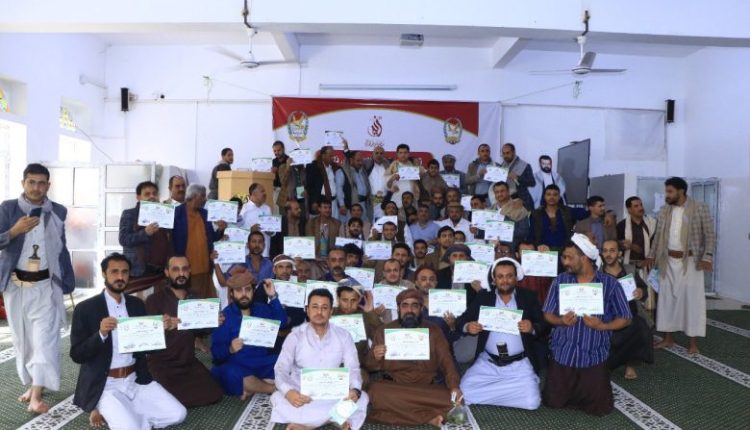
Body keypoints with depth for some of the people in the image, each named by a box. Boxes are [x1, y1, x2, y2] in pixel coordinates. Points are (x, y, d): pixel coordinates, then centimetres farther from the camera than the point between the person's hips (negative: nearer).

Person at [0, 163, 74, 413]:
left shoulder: (58, 212, 3)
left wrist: (67, 282, 10)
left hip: (46, 286, 0)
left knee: (45, 338, -8)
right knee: (22, 338, 11)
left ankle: (36, 396, -7)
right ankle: (32, 385, 27)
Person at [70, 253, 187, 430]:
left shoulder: (137, 304, 8)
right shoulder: (85, 309, -7)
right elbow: (76, 355, -10)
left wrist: (163, 328, -9)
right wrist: (101, 334, -26)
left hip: (136, 379, 5)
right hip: (104, 385, -5)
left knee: (177, 414, -9)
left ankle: (129, 414, 7)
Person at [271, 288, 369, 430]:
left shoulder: (343, 336, 0)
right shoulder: (295, 336, -4)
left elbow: (353, 369, -2)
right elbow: (281, 369, -9)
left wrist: (355, 390, -26)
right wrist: (288, 391, -32)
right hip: (301, 394, -1)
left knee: (361, 398, -27)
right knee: (278, 399, -33)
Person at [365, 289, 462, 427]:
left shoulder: (434, 331, 9)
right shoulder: (384, 331, 7)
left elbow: (446, 361, 2)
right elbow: (371, 367, 9)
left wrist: (454, 386, -17)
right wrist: (375, 358, -15)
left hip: (428, 388, 0)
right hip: (394, 388, 1)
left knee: (452, 399, -28)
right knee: (376, 391, -33)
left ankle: (398, 413, -17)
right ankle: (429, 417, -20)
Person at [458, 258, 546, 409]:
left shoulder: (529, 297, 5)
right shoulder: (483, 297, 8)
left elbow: (543, 327, 1)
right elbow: (463, 320, 4)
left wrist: (532, 328, -21)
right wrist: (467, 327, -19)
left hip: (519, 364, -1)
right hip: (487, 363, 1)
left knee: (531, 401, -20)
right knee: (465, 394, -14)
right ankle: (504, 391, 13)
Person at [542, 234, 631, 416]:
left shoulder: (610, 284, -5)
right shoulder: (560, 281, 0)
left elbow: (625, 319, -1)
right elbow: (548, 314, 4)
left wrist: (602, 326, -18)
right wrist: (561, 321, -18)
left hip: (593, 356, -1)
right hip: (563, 353, 2)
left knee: (598, 407, 0)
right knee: (553, 402, 4)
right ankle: (573, 387, 36)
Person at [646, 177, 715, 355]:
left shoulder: (700, 208, -6)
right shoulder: (664, 211, 7)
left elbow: (710, 235, -8)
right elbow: (658, 235, 13)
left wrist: (707, 256, -18)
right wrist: (652, 255, 5)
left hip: (690, 261, -4)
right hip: (668, 261, 5)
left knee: (692, 298, -1)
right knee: (667, 297, 7)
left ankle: (693, 342, 7)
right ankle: (668, 338, 17)